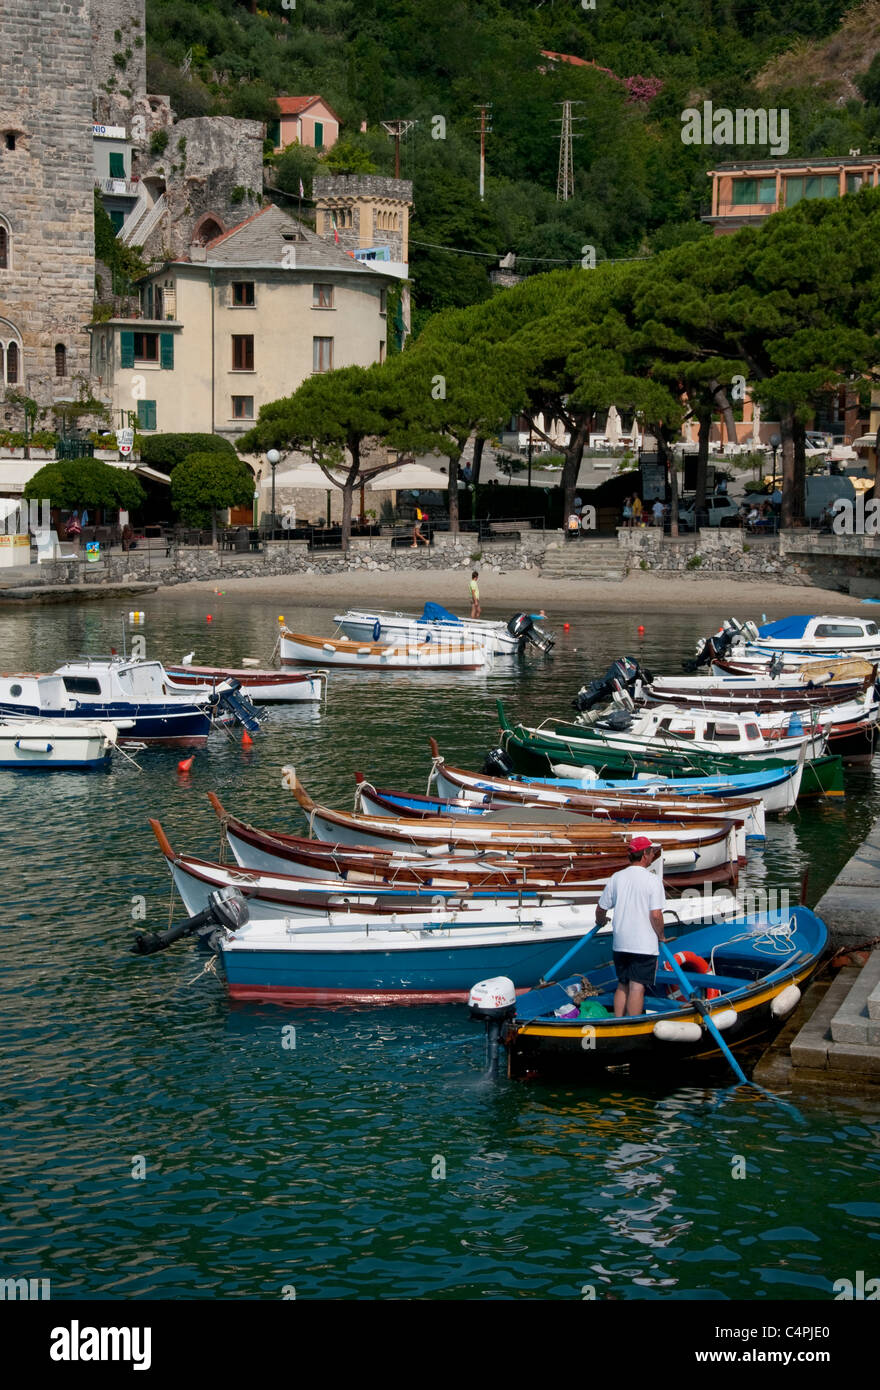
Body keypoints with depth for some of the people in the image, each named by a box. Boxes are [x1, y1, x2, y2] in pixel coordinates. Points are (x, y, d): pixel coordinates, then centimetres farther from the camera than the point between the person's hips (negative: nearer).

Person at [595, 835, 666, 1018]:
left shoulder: (616, 878, 4)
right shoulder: (653, 880, -11)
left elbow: (601, 909, 9)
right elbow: (655, 915, -16)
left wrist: (601, 921, 32)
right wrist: (661, 936, 1)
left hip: (620, 943, 5)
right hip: (644, 944, -5)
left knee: (622, 986, 16)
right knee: (637, 987, -4)